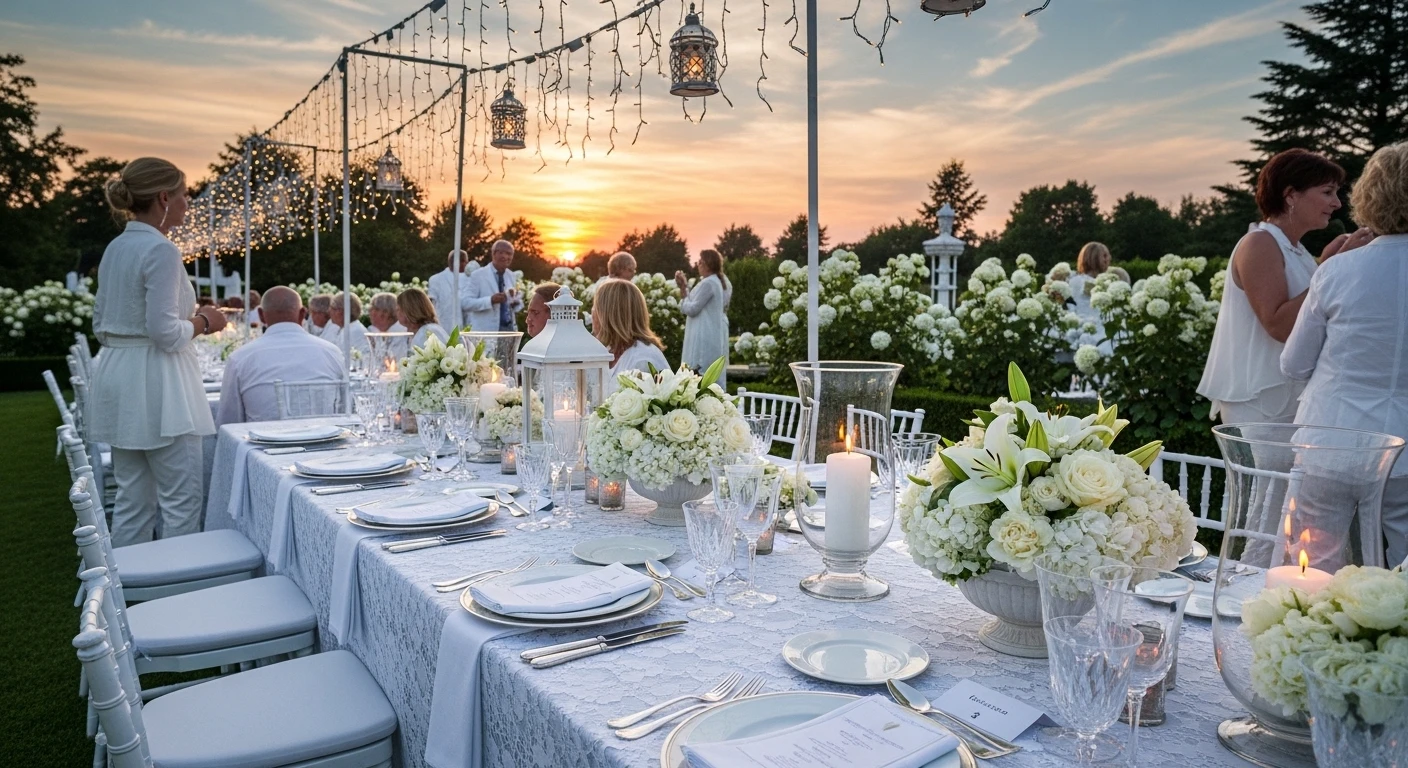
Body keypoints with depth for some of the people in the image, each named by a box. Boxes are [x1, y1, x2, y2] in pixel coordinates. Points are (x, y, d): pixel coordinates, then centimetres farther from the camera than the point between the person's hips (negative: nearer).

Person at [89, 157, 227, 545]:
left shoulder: (115, 248, 12)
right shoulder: (161, 250, -14)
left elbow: (101, 326, 17)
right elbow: (165, 333, -21)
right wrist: (203, 322, -3)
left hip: (116, 377, 9)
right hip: (154, 383, -9)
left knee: (132, 501, 15)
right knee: (182, 499, -1)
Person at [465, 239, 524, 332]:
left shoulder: (513, 276, 13)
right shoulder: (478, 275, -3)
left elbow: (518, 301, 19)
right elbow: (467, 303, -10)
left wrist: (516, 302, -6)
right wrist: (490, 300, -25)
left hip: (510, 329, 5)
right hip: (486, 331, -5)